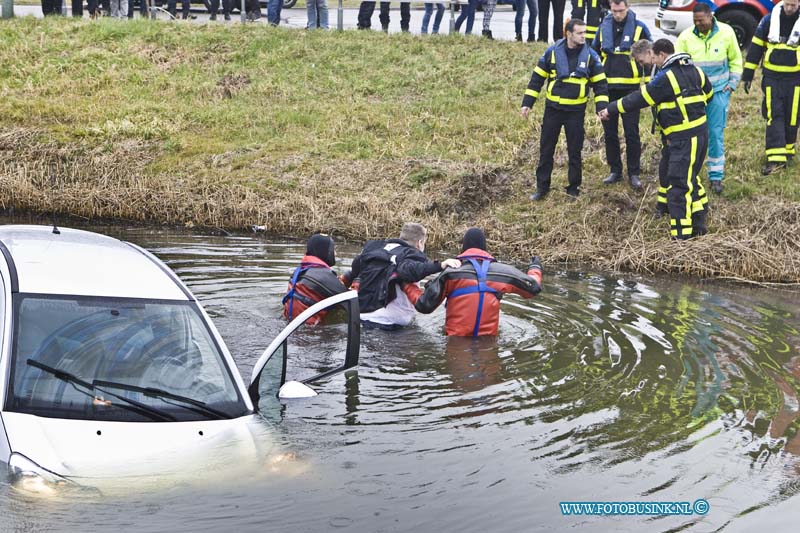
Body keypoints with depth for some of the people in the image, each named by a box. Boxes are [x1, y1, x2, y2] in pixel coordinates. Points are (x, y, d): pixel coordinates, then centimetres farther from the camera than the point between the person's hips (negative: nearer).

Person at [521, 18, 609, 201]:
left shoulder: (590, 56, -4)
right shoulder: (552, 52, -4)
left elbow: (599, 83, 2)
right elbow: (537, 78, 3)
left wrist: (602, 107, -9)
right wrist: (527, 103, 1)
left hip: (576, 112, 0)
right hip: (552, 110, 1)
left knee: (575, 151, 7)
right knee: (546, 149, 7)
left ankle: (574, 188, 20)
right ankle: (542, 187, 18)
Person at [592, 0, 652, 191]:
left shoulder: (639, 28, -4)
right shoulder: (604, 26, 6)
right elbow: (594, 53, 18)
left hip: (630, 87, -4)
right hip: (607, 88, 4)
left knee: (631, 132, -2)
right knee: (609, 132, 8)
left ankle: (634, 173, 6)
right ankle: (615, 171, 19)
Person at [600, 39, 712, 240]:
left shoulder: (666, 77, -16)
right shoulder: (693, 70, 9)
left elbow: (639, 99, -11)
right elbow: (707, 93, 20)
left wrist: (611, 110, -2)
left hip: (685, 138, -9)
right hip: (699, 131, 9)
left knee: (679, 185, -7)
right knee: (691, 179, 21)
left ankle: (681, 234, -6)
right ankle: (698, 225, 28)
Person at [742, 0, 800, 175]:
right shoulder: (769, 20, 0)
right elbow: (755, 48, 4)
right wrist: (747, 75, 3)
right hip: (772, 77, 0)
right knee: (774, 116, -7)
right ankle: (776, 157, -9)